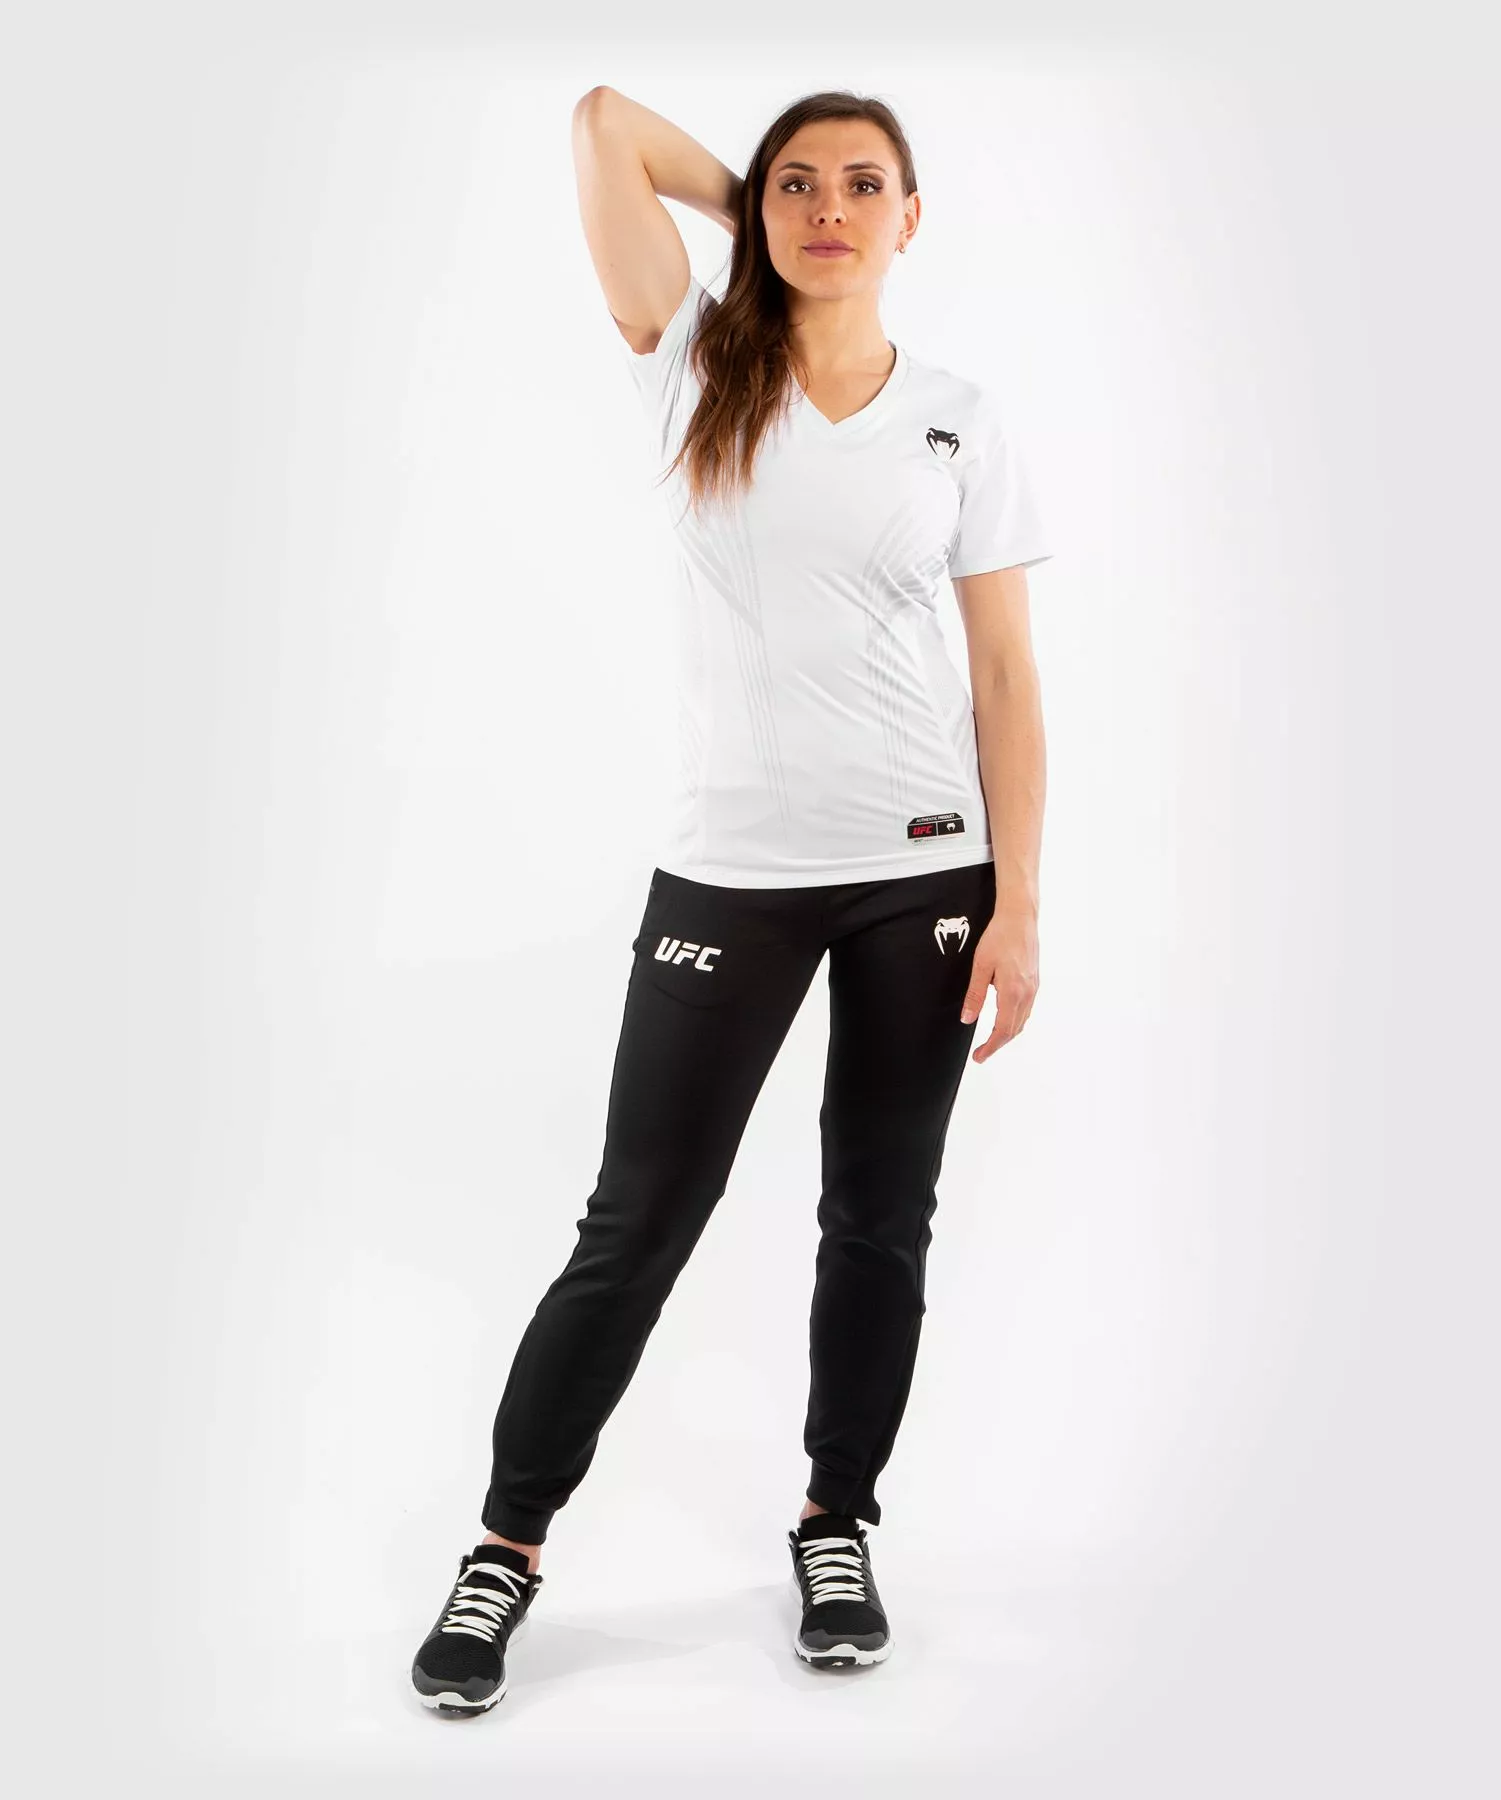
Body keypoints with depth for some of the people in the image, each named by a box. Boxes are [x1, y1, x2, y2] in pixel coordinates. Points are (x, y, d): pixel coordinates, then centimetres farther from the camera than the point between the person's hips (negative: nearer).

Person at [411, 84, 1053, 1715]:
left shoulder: (960, 419, 5)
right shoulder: (698, 367, 3)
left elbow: (1007, 675, 3)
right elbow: (607, 120, -2)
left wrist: (1018, 906, -3)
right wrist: (753, 207, 11)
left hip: (924, 865, 2)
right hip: (729, 870, -1)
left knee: (879, 1217, 11)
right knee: (638, 1224, 2)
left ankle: (838, 1524, 29)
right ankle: (508, 1546, 17)